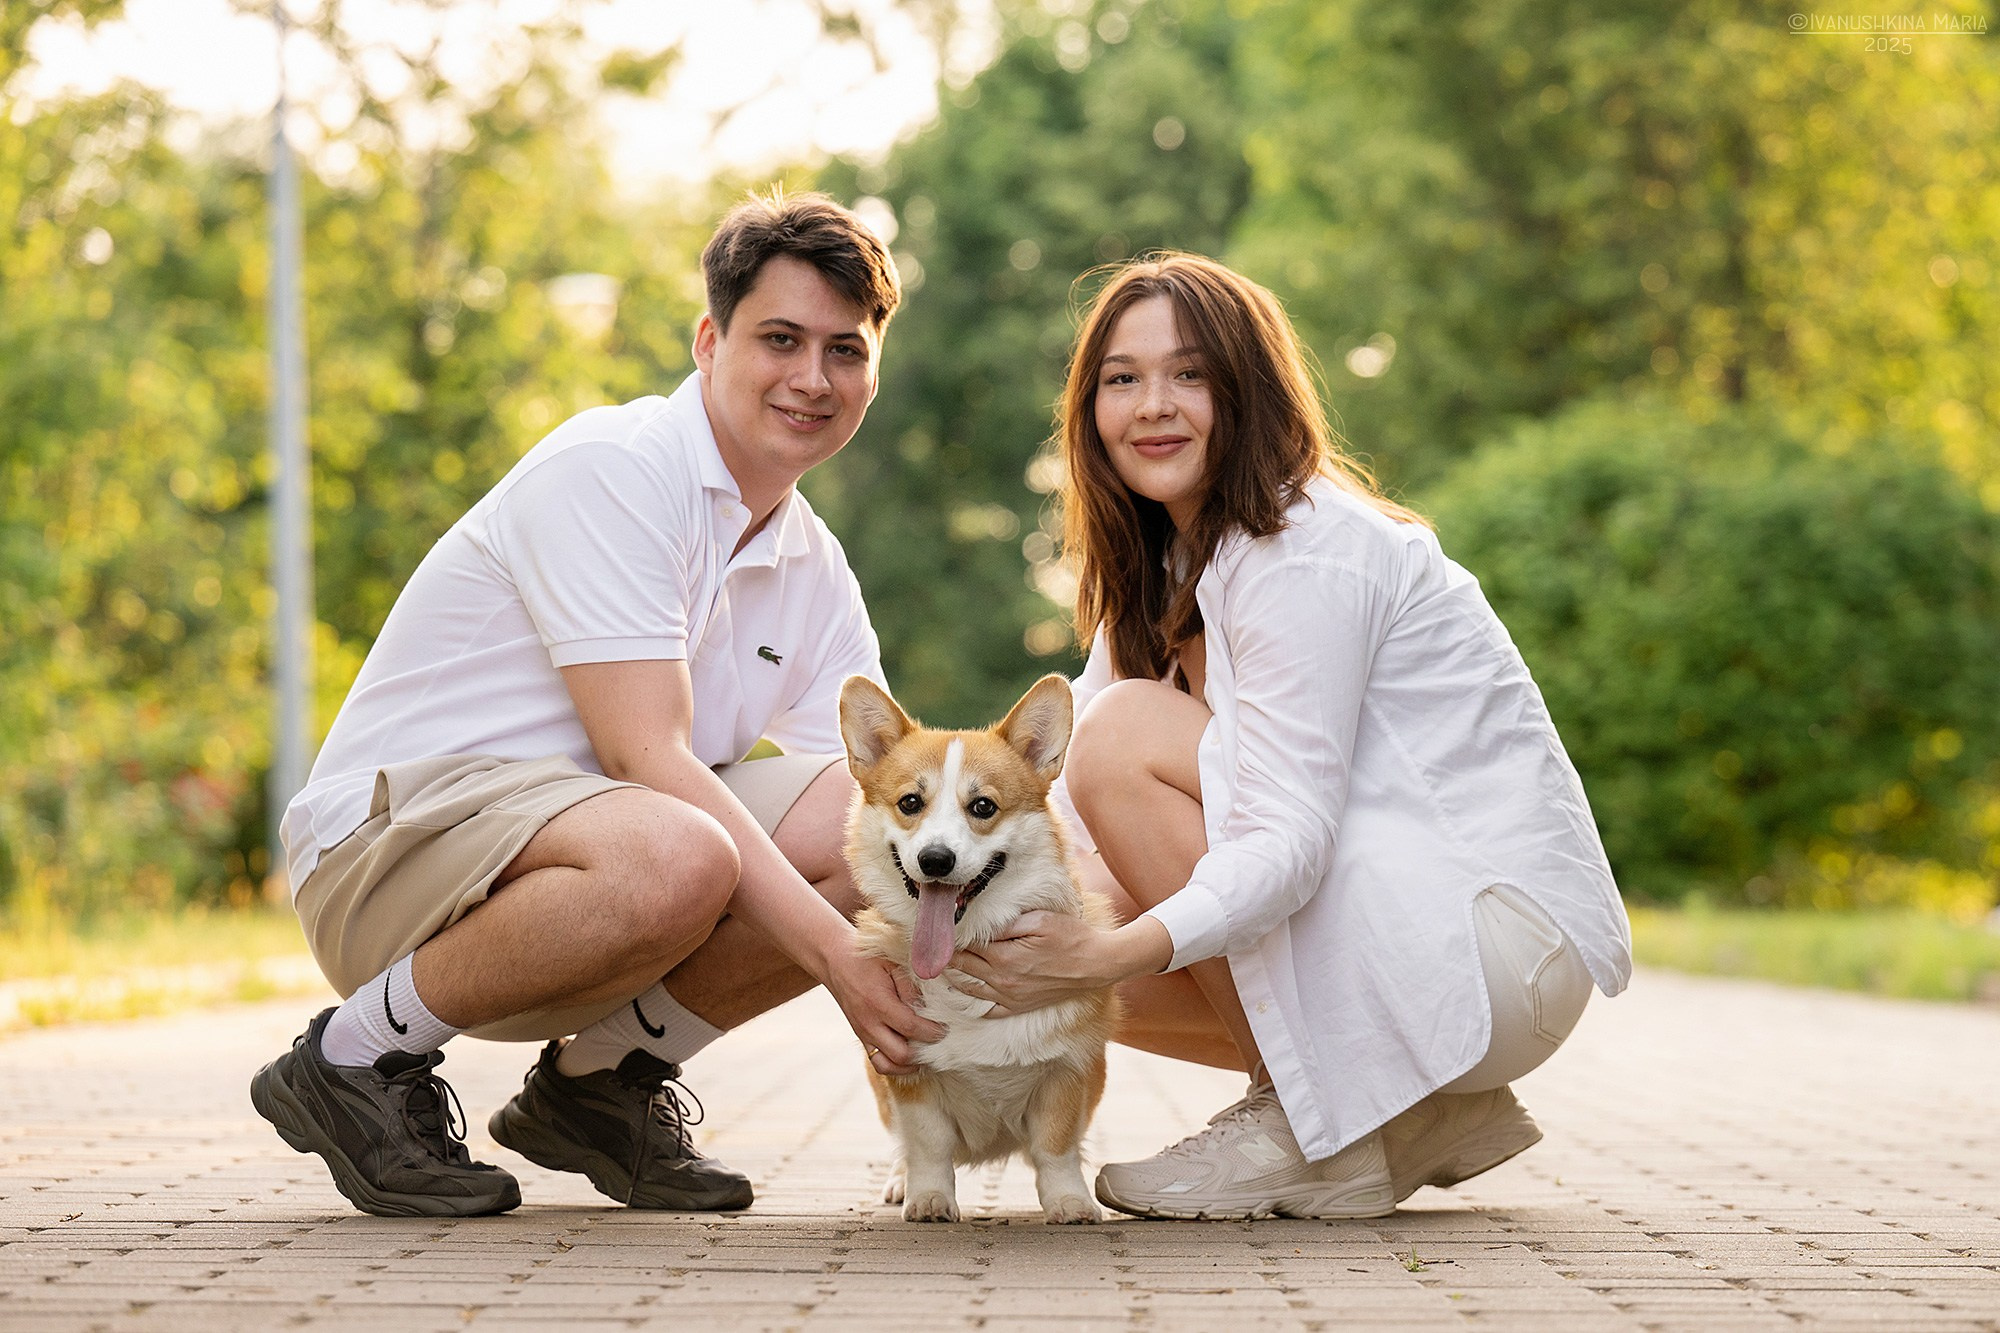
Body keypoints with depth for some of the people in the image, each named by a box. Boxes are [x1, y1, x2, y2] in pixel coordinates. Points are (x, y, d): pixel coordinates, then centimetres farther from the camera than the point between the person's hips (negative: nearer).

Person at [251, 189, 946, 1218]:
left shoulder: (818, 575, 11)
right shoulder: (611, 468, -15)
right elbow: (643, 753, -23)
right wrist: (835, 951, -28)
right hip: (391, 837, -8)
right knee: (672, 862, -38)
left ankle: (601, 1079, 3)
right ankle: (360, 1054, -13)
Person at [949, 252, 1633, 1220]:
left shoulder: (1307, 551, -16)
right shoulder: (1166, 562, 12)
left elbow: (1290, 841, -26)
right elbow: (1061, 805, 4)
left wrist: (1112, 954, -41)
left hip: (1503, 941, -9)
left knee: (1127, 737, -18)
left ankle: (1314, 1129, -12)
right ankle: (1426, 1113, 9)